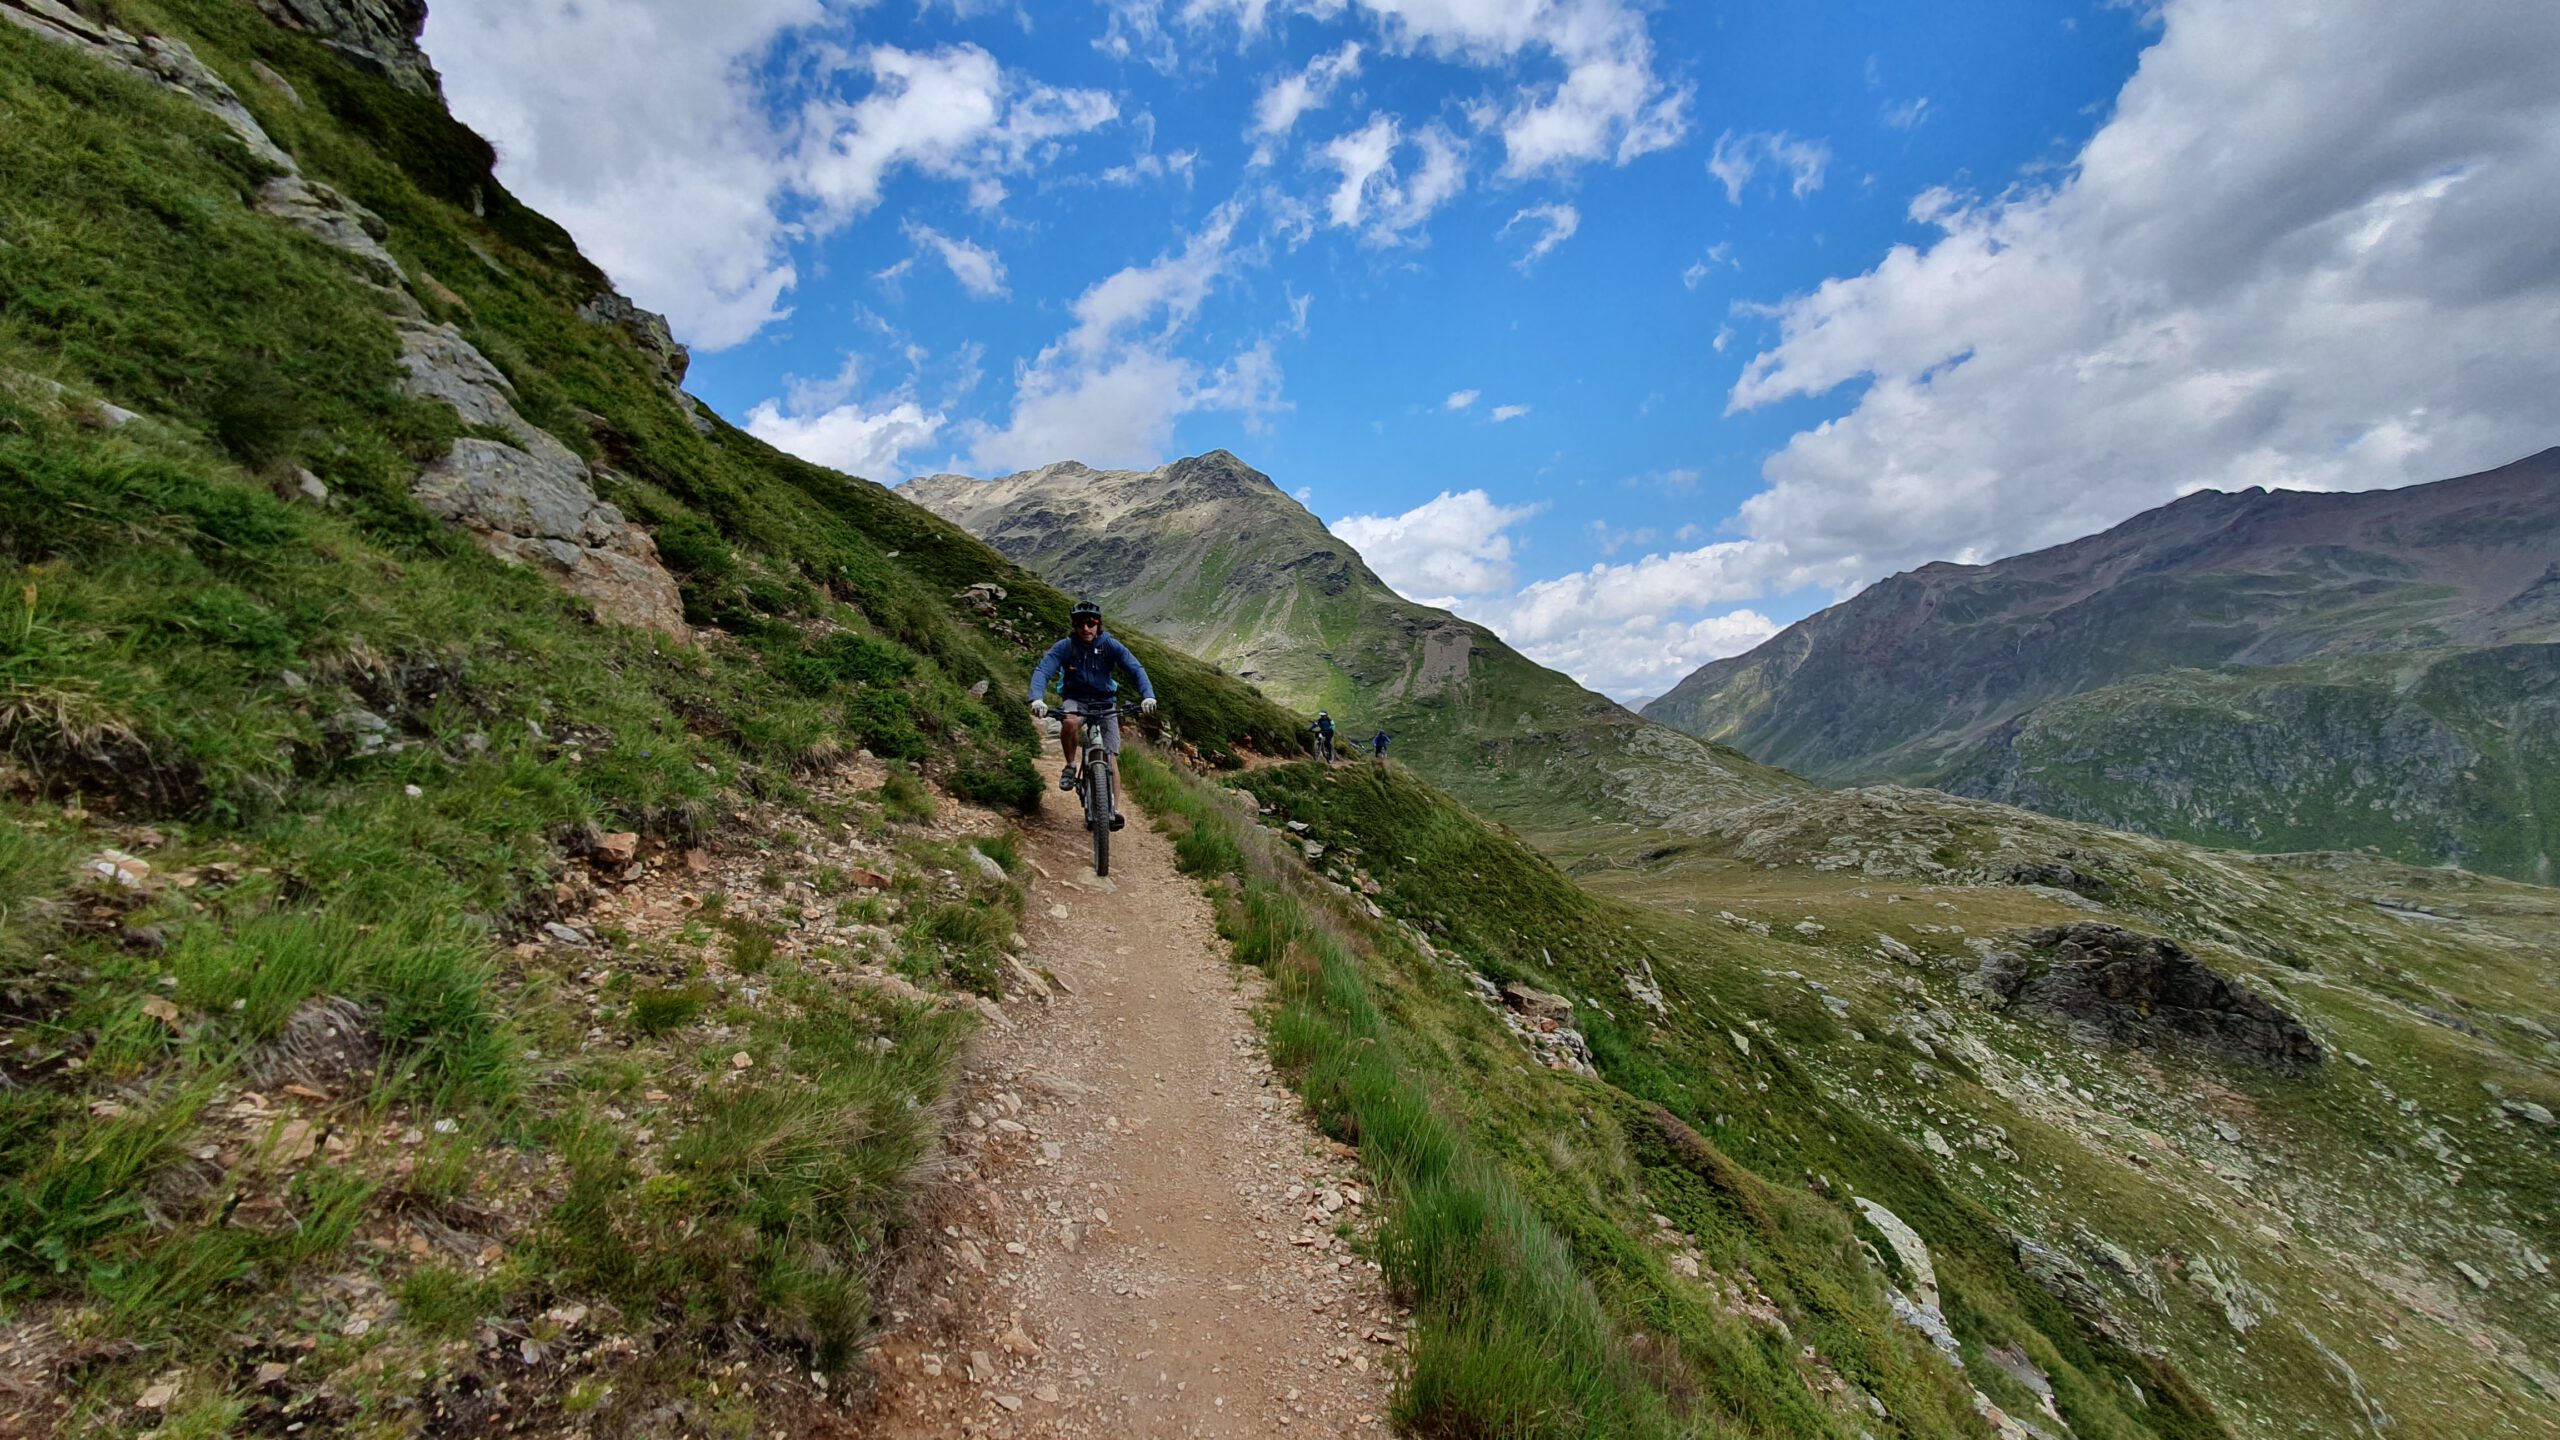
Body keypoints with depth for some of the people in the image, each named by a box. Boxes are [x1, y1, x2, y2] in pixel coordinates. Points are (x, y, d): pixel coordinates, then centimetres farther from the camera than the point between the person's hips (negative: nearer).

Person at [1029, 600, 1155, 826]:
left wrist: (1148, 696, -37)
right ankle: (1070, 767, -11)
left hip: (1104, 702, 1)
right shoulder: (1064, 647, -12)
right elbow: (1042, 672, -23)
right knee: (1069, 722, -37)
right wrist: (1037, 699, -44)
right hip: (1075, 700, -1)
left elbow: (1136, 669, -19)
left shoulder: (1110, 645, -12)